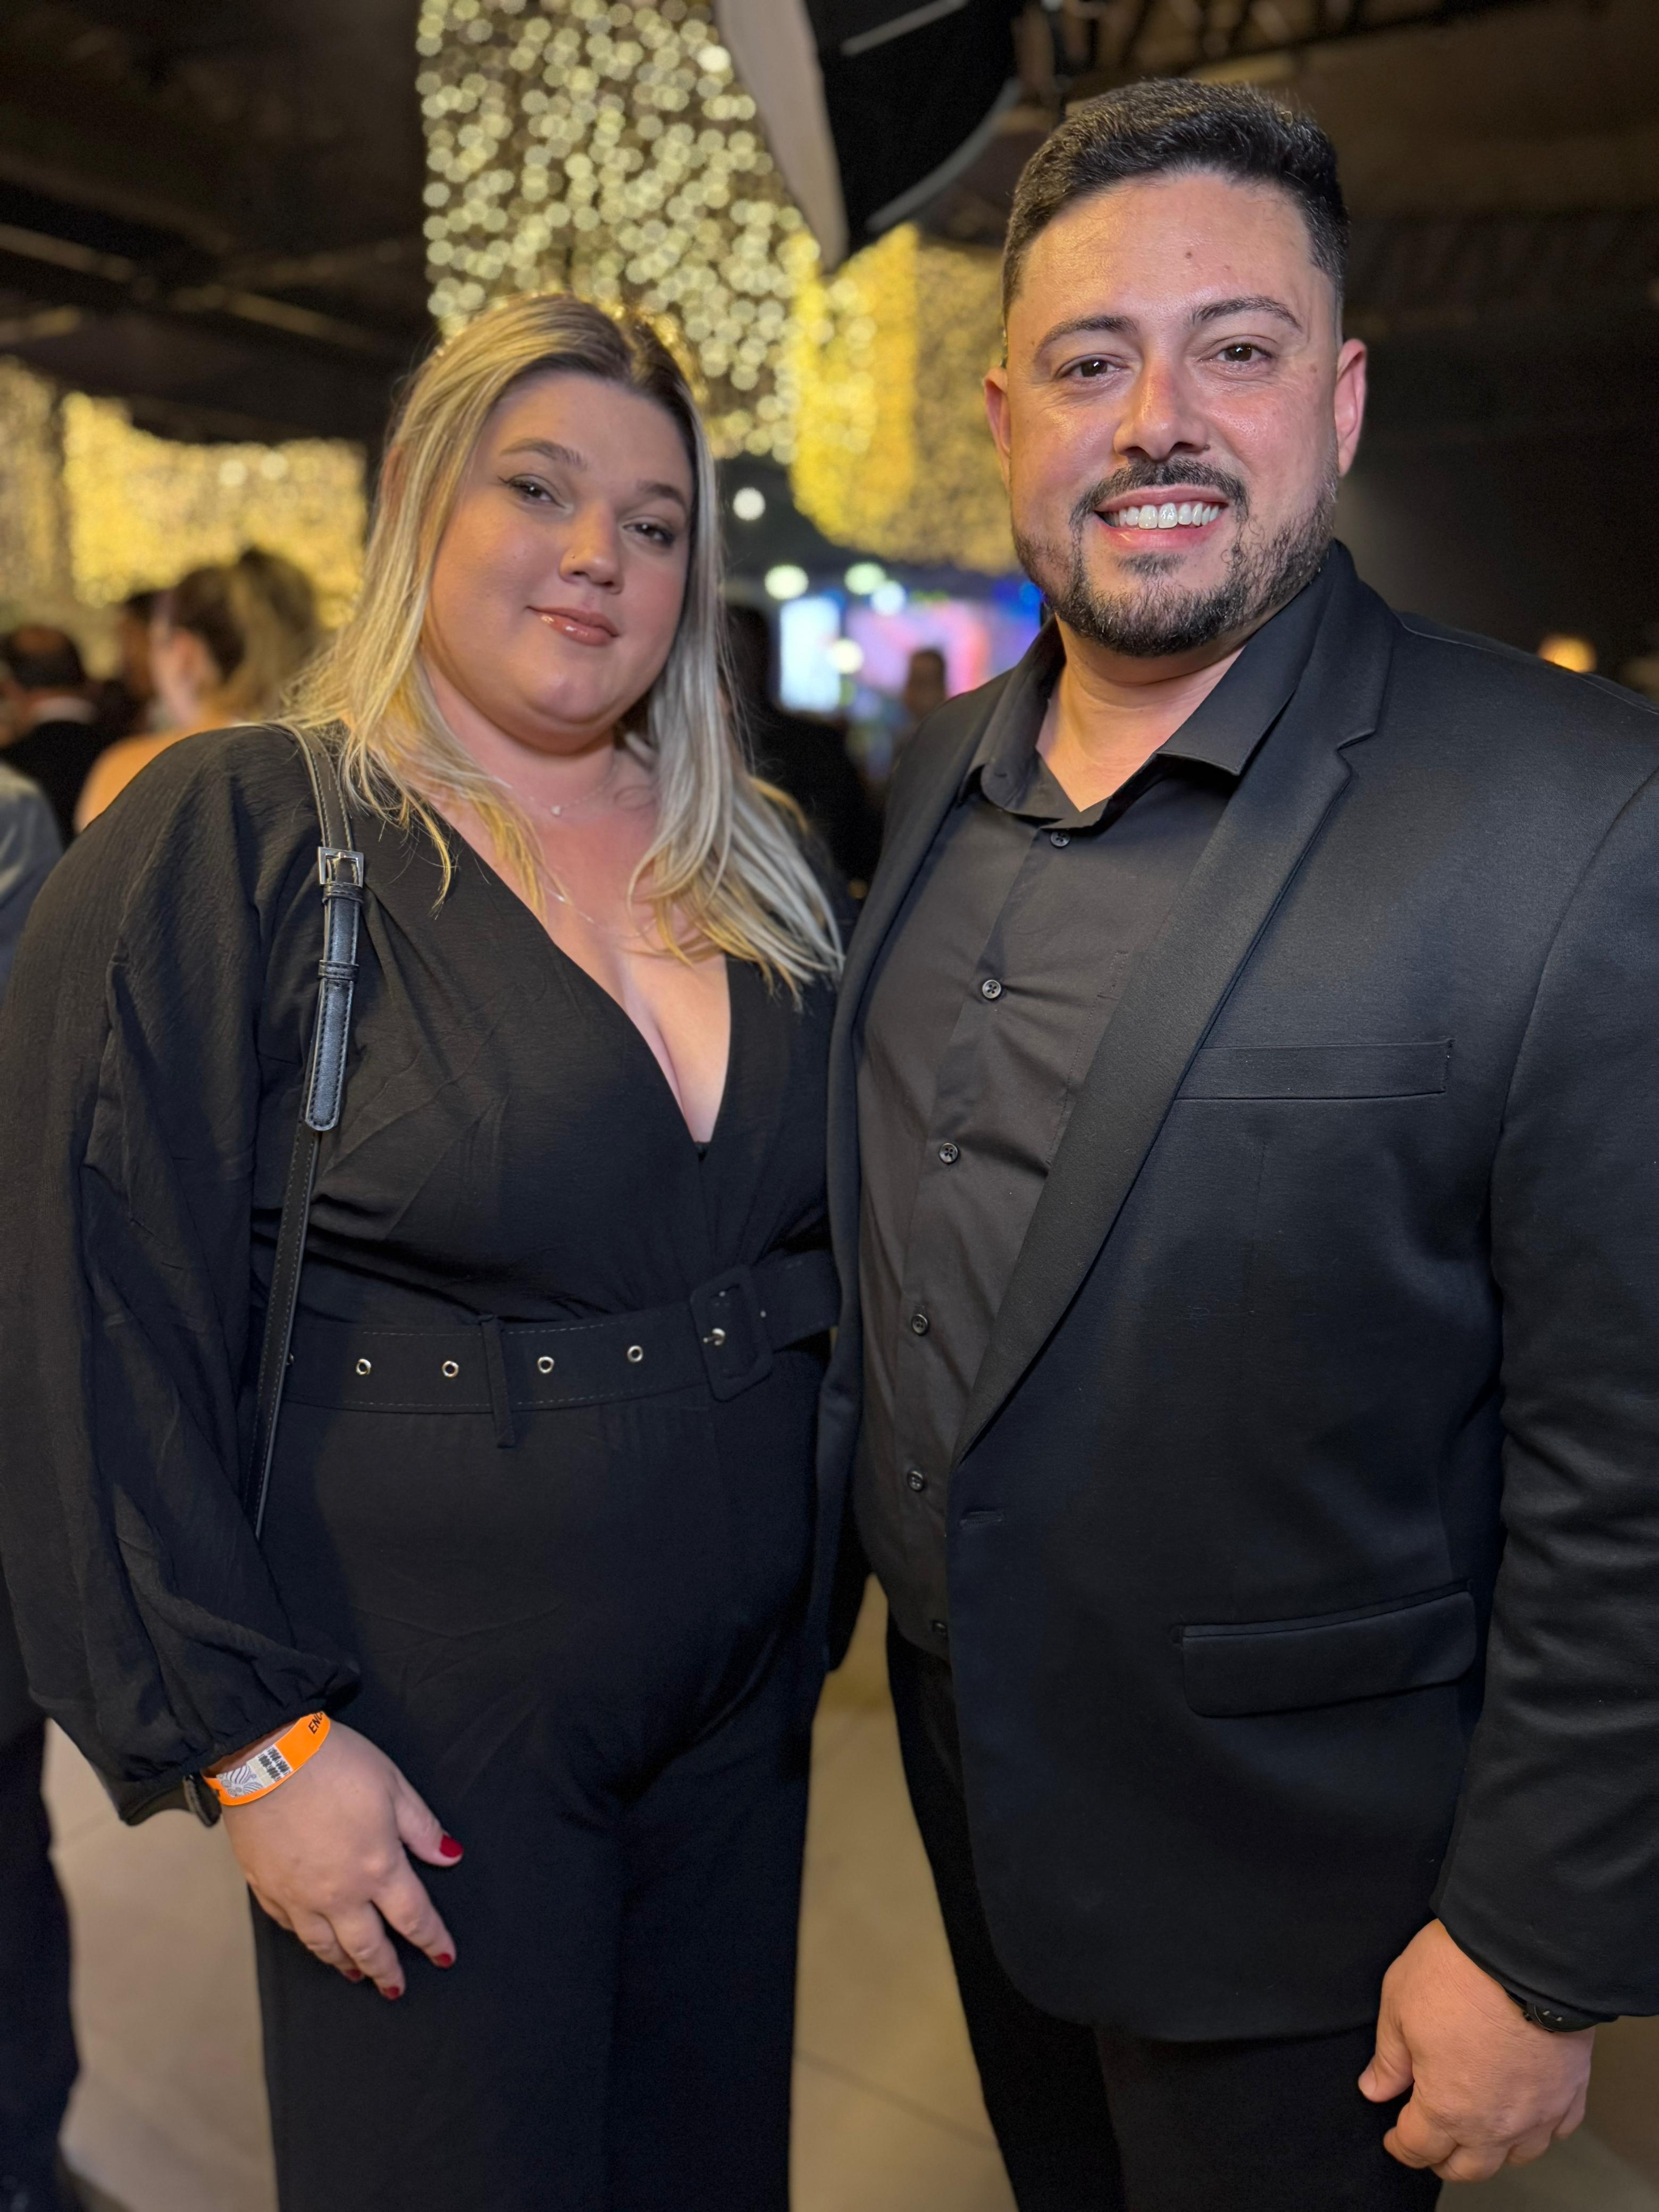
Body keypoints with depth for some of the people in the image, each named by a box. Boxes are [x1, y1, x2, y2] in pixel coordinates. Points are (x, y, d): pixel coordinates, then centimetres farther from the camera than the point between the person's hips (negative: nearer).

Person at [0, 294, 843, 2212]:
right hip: (417, 1738, -5)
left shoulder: (756, 865, 4)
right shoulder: (229, 841, -12)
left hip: (740, 1699, 6)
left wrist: (828, 1582, 7)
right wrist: (256, 1741, -14)